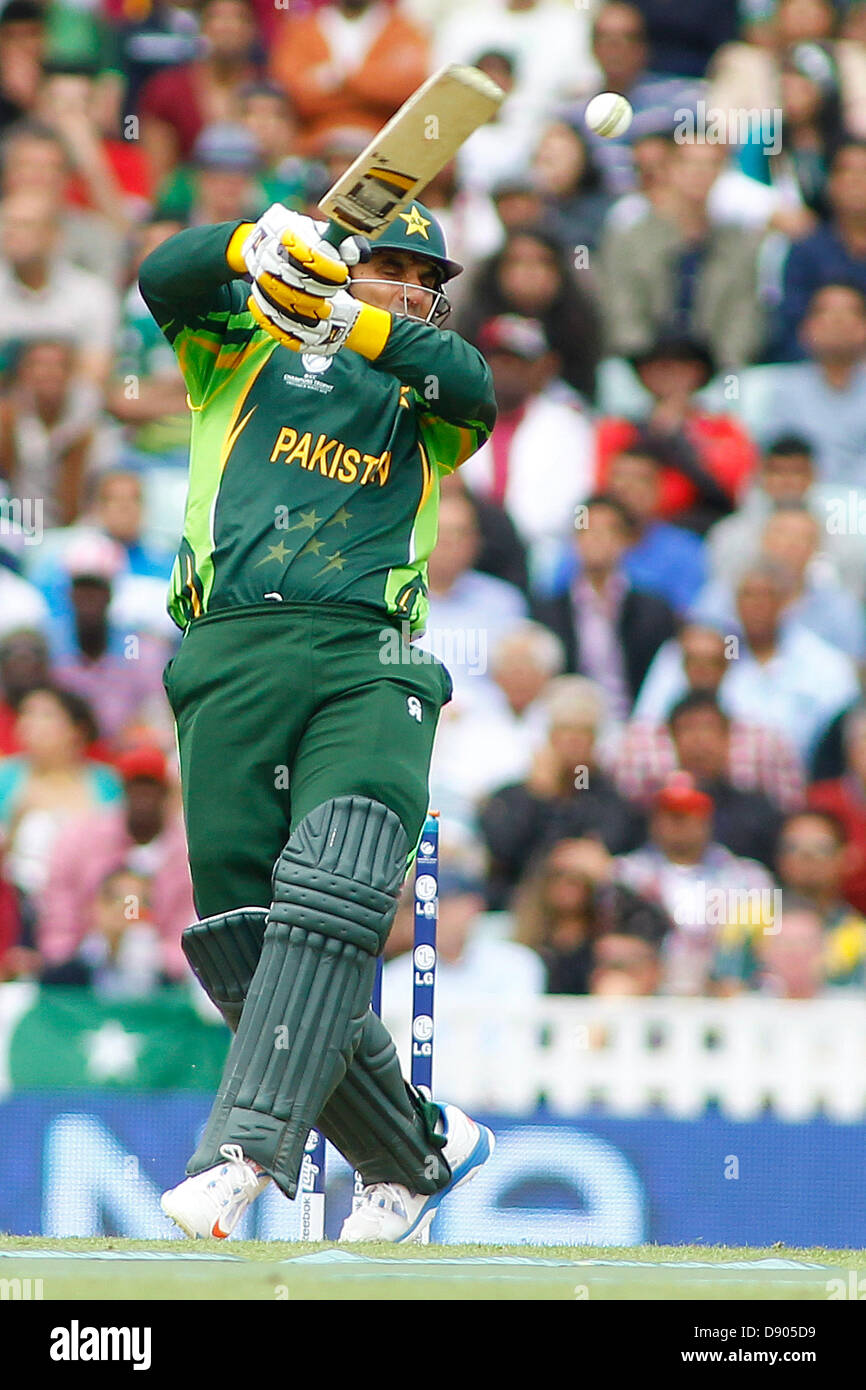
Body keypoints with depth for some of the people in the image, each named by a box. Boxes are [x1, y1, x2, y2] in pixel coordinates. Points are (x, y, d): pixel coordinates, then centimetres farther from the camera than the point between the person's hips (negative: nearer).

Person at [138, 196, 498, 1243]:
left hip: (368, 666, 0)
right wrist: (258, 248, -18)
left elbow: (470, 387, -1)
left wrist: (359, 325, -16)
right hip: (233, 656, 1)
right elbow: (165, 280, 2)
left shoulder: (420, 398, 24)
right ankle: (418, 1151, 10)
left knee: (330, 897, -24)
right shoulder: (248, 349, 22)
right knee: (243, 945, -5)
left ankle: (246, 1149, -34)